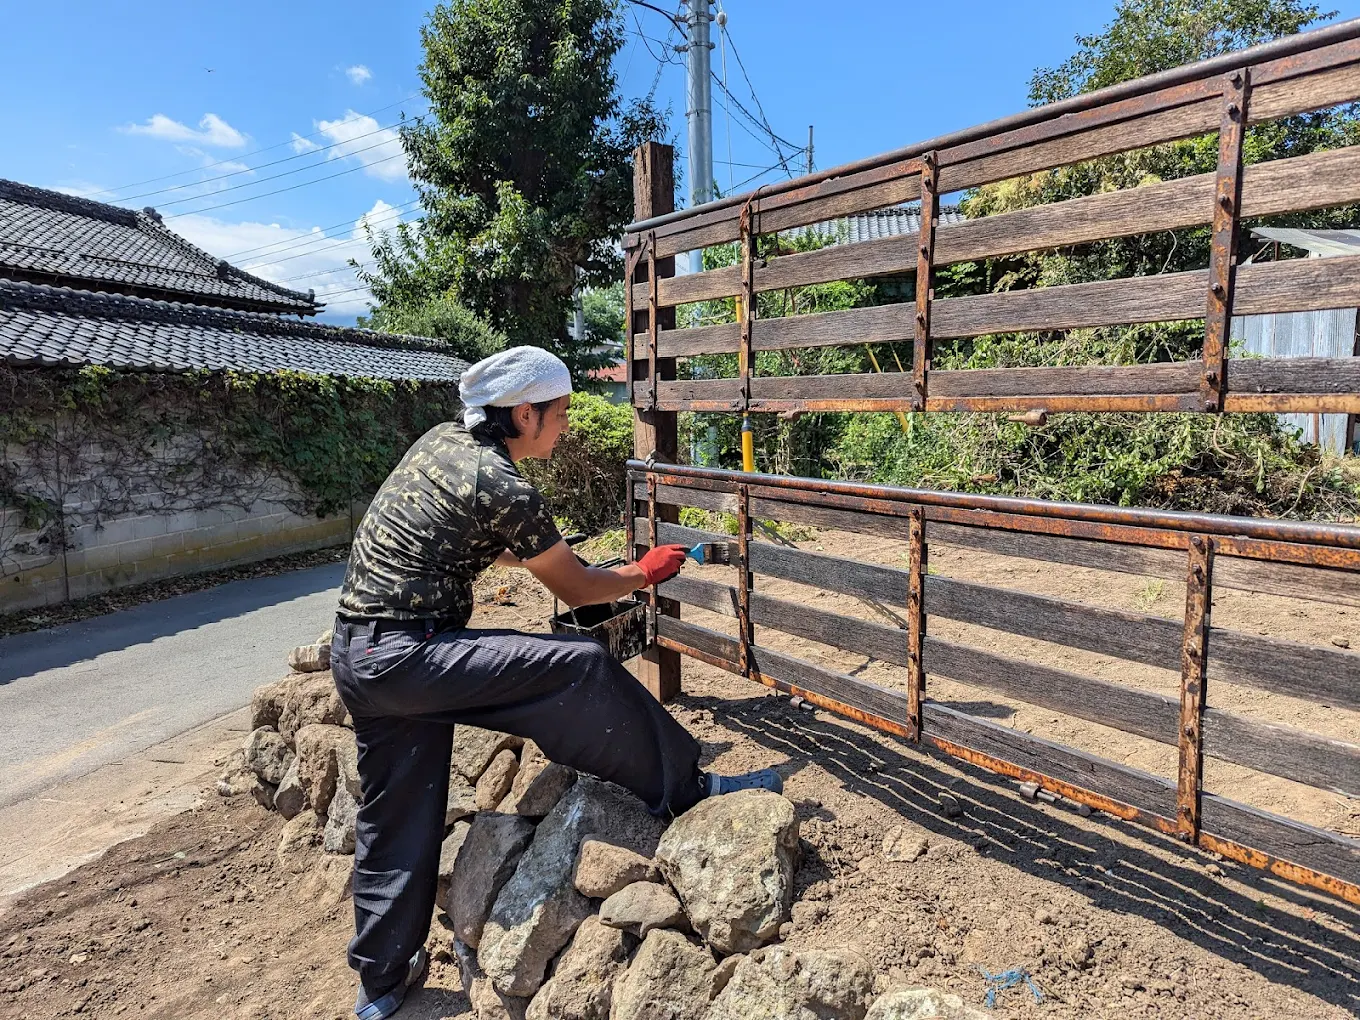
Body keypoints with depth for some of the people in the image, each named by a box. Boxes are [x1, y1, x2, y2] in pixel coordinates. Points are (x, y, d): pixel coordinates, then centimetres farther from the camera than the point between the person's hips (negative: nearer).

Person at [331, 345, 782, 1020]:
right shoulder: (505, 490, -16)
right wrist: (646, 572, 12)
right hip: (409, 655, -9)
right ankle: (685, 791, 3)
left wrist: (529, 554, 32)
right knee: (584, 669, -11)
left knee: (395, 817, 19)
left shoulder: (440, 439, 9)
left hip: (356, 654, 9)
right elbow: (576, 591, -4)